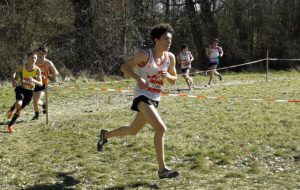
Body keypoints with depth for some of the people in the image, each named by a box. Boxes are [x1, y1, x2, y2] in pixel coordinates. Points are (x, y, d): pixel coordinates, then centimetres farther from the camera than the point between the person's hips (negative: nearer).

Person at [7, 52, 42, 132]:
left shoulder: (37, 70, -11)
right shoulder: (21, 67, -11)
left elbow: (40, 84, -9)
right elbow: (14, 73, 9)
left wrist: (34, 81, -29)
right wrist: (14, 80, -11)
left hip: (29, 91, 2)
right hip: (20, 88, -2)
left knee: (19, 109, 9)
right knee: (19, 104, -30)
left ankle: (10, 125, 27)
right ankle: (11, 109, 6)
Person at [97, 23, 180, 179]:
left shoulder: (170, 57, 3)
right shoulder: (146, 55, -13)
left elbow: (174, 80, 13)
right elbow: (124, 67, -7)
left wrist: (168, 76, -11)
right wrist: (138, 78, -23)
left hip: (155, 99, 8)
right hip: (142, 96, -7)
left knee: (133, 131, 20)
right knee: (161, 128, -23)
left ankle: (105, 134, 46)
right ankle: (162, 169, -17)